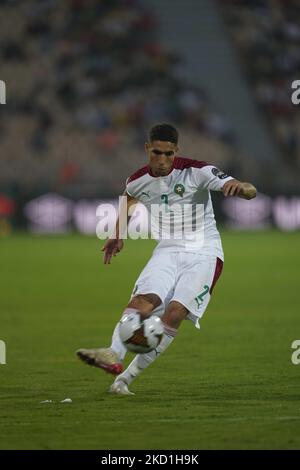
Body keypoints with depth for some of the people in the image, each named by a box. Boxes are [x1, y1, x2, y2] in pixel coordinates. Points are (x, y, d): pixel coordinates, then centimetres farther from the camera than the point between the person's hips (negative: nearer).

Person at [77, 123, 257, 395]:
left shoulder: (196, 171, -12)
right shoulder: (138, 181, 2)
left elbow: (251, 192, -18)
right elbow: (129, 198, 30)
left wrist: (239, 187, -41)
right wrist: (118, 234, 22)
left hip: (204, 253, -4)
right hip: (167, 251, 4)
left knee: (175, 312, -22)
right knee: (143, 299, -24)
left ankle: (127, 377, -21)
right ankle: (114, 356, -42)